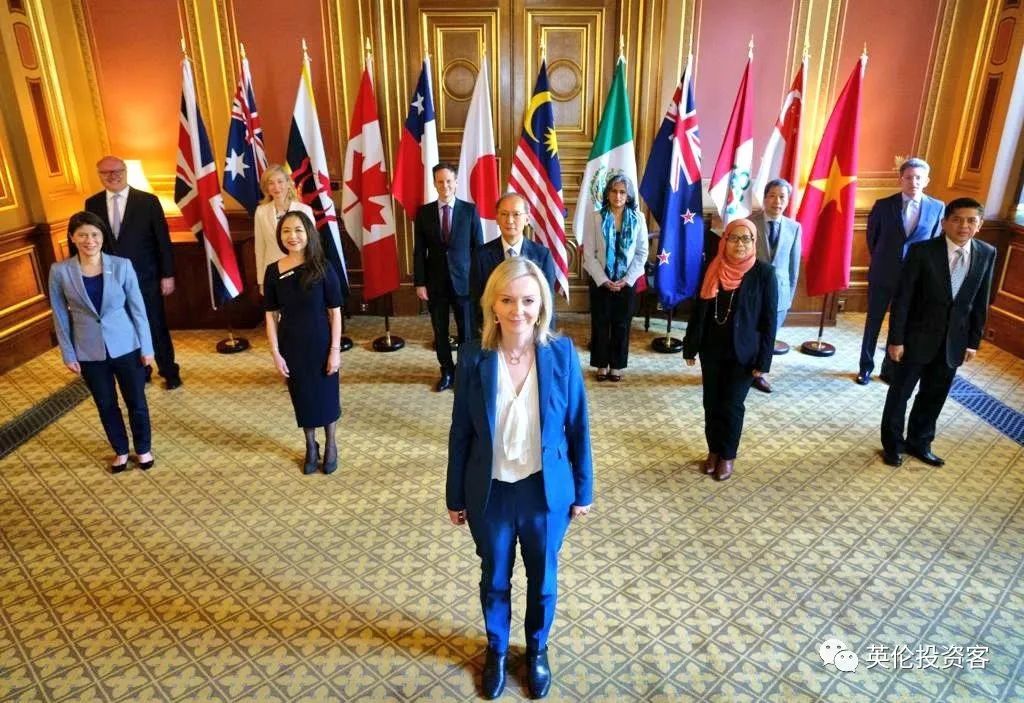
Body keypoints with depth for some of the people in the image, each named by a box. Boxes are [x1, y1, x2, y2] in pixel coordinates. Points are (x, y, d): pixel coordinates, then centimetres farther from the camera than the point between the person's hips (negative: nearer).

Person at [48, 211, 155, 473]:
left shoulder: (121, 265, -10)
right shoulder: (60, 271, -8)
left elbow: (137, 308, -5)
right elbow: (60, 316, 0)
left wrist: (147, 347, -3)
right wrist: (68, 354, 1)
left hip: (126, 346, -1)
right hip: (89, 352, 1)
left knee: (136, 401, 11)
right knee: (106, 405, 17)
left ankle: (143, 448, 33)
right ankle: (121, 450, 37)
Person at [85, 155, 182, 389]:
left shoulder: (148, 201, -5)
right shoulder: (92, 204, 3)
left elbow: (163, 240, -4)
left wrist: (167, 275, -6)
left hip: (145, 279, -2)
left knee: (156, 327, 7)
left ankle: (169, 371, 22)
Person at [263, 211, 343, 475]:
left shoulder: (322, 268, -11)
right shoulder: (273, 271, -5)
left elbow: (335, 311, -8)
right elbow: (271, 315, 0)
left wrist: (335, 350, -11)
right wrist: (275, 353, -4)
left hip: (320, 343, -2)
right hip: (291, 345, 2)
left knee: (326, 394, 11)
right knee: (303, 396, 14)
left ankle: (330, 445, 32)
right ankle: (311, 447, 33)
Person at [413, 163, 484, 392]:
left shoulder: (470, 210, -3)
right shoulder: (423, 212, 2)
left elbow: (478, 247, -1)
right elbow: (419, 251, 2)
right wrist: (419, 282, -3)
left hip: (463, 280, -1)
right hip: (435, 282, 2)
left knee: (466, 330, 7)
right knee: (440, 331, 11)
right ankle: (447, 371, 28)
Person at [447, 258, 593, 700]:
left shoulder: (562, 353, -14)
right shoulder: (473, 356, -14)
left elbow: (578, 427, -5)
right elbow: (461, 431, -4)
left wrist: (583, 491, 2)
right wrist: (455, 496, 2)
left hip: (546, 492, 0)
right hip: (490, 494, 0)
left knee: (542, 578, 22)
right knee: (494, 579, 23)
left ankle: (537, 649, 51)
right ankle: (497, 649, 51)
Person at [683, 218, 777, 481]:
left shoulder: (764, 273, -10)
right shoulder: (714, 269, -1)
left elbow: (769, 320, -8)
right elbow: (699, 309, 5)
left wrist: (763, 359, -10)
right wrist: (690, 347, 5)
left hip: (743, 353, -3)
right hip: (712, 350, 3)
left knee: (732, 405, 4)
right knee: (712, 403, 11)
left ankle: (728, 455, 23)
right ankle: (714, 450, 30)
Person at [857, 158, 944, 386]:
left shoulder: (937, 207, -2)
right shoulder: (883, 205, -5)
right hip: (882, 275, -1)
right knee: (873, 323, 9)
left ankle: (890, 368, 24)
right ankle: (866, 367, 22)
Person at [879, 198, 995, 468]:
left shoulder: (987, 254, -1)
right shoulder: (922, 251, -14)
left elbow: (980, 302, 5)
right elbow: (902, 298, -12)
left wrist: (974, 341, 6)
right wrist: (896, 339, -13)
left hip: (953, 341, 4)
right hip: (918, 337, -3)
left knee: (933, 397, 15)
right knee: (899, 393, 9)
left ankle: (919, 443, 34)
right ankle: (892, 443, 27)